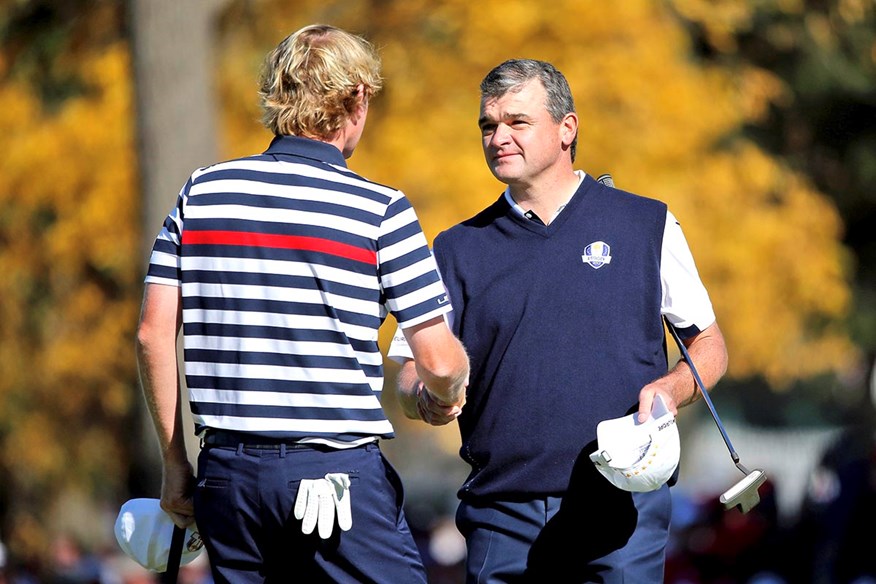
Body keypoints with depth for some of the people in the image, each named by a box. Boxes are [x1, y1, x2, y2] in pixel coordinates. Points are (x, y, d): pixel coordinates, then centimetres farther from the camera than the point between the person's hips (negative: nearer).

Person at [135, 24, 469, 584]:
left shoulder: (201, 192, 7)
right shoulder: (381, 210, -4)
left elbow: (154, 334, 5)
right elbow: (439, 363, -5)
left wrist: (175, 464, 14)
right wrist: (450, 393, 19)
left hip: (227, 473, 4)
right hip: (338, 474, -4)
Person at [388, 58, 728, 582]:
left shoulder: (647, 225, 8)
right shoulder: (458, 249, 12)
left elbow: (711, 347, 12)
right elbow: (411, 376, 9)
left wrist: (669, 390, -9)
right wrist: (427, 397, -14)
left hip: (621, 506, -2)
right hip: (501, 514, 2)